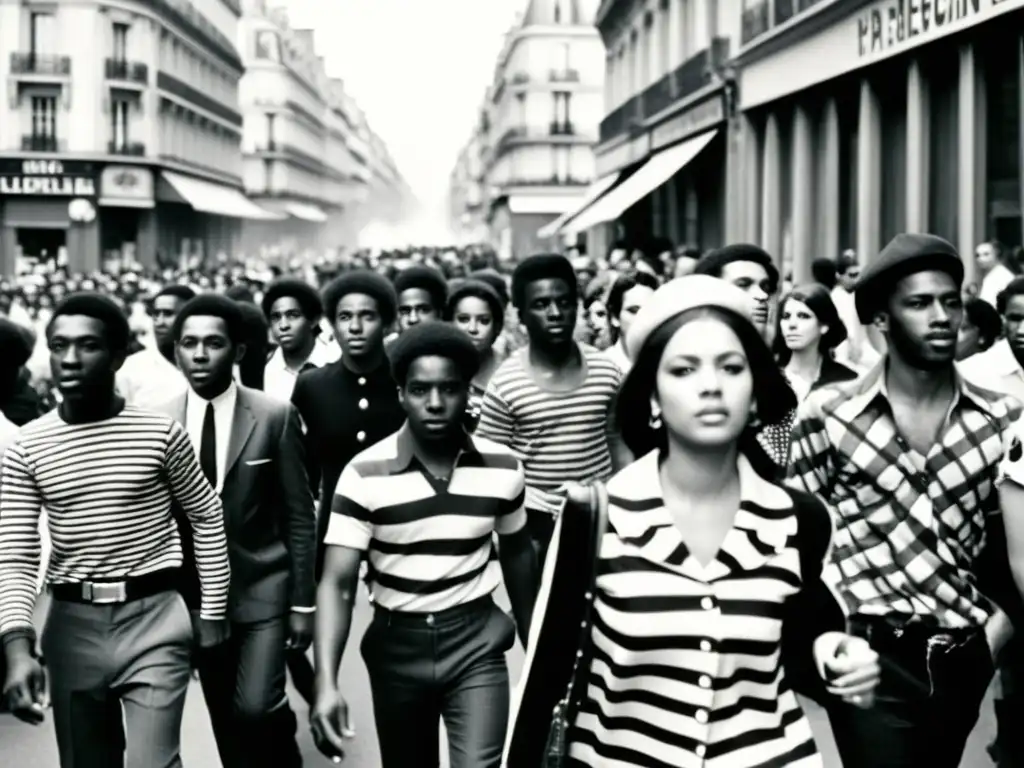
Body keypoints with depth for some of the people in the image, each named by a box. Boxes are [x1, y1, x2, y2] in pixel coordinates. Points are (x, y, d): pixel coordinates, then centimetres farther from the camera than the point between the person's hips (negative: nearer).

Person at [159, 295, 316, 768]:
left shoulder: (275, 416, -7)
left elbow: (299, 516, -4)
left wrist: (304, 601, -5)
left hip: (263, 588, -3)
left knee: (255, 709, -15)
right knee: (226, 723, 10)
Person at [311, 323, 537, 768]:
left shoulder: (503, 469, -5)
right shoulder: (364, 476, -13)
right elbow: (337, 582, -17)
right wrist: (326, 683, -29)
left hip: (476, 642, 0)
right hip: (396, 645, 0)